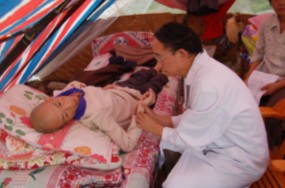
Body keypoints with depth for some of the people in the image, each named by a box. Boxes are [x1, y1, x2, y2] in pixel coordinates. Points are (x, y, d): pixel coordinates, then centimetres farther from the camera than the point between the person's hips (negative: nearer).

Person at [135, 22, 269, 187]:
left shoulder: (209, 85, -34)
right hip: (222, 143, 8)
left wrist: (154, 128, -6)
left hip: (239, 159, -8)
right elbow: (192, 119, 7)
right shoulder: (199, 68, -6)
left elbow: (187, 140, -21)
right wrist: (159, 119, -1)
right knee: (165, 148, 5)